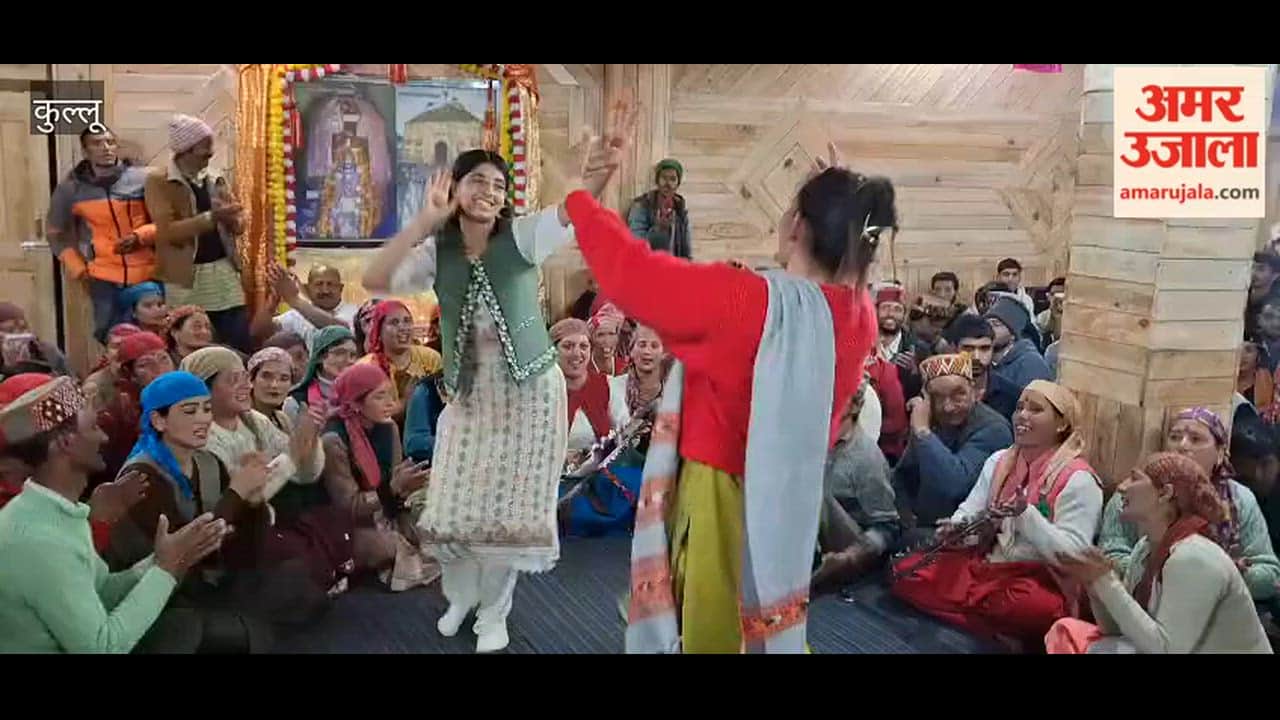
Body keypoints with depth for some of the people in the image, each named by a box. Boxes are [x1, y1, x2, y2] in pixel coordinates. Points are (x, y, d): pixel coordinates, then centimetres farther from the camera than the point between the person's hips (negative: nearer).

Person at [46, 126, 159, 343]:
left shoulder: (143, 179, 0)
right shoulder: (70, 188, 4)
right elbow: (57, 234, 14)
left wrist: (140, 236, -14)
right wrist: (76, 267, 2)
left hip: (148, 275, -1)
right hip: (103, 277, 1)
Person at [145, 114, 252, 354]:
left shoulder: (216, 179, 12)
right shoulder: (158, 181, -5)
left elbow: (239, 225, 10)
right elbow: (167, 231, -16)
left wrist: (229, 217, -13)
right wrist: (212, 217, -23)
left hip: (223, 271, 5)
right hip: (185, 279, -4)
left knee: (242, 345, 1)